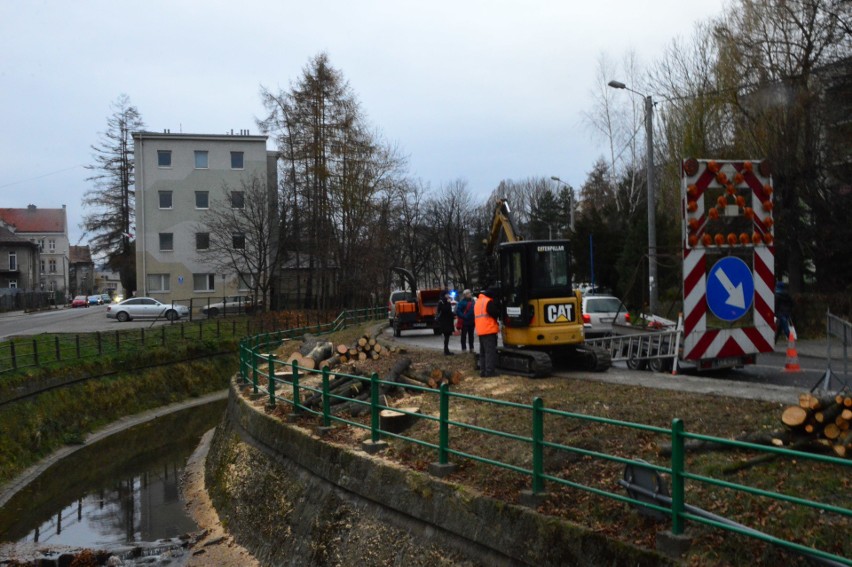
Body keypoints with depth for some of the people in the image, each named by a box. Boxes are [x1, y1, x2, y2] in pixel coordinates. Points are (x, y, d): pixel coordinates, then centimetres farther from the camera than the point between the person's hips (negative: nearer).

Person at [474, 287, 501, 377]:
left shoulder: (477, 302, 17)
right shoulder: (489, 302, -11)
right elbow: (495, 313, -14)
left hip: (480, 331, 8)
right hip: (489, 331, -8)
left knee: (483, 352, 12)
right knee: (490, 352, -7)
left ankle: (483, 371, 13)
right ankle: (489, 372, -9)